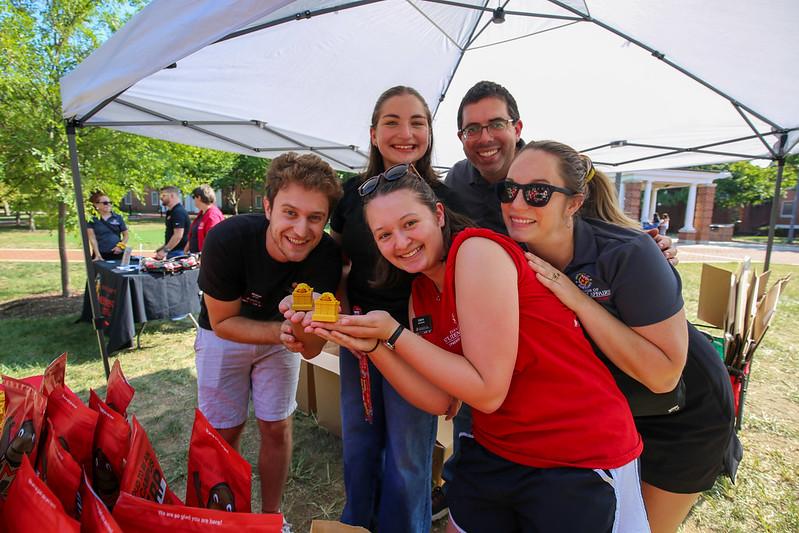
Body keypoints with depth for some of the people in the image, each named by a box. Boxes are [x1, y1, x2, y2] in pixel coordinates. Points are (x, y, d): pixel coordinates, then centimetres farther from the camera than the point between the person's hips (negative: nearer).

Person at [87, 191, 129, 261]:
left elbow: (126, 235, 14)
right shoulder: (92, 219, 4)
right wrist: (97, 255, -12)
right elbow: (92, 238, -3)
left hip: (118, 254, 2)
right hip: (101, 256, -2)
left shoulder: (118, 218, 9)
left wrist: (121, 246, -4)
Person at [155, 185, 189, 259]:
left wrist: (165, 250, -21)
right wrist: (164, 247, 22)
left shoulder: (179, 212, -17)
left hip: (178, 252, -10)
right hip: (172, 251, 10)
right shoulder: (171, 212, 17)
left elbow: (178, 236, -24)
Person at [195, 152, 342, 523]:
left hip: (280, 331, 2)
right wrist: (281, 331, -36)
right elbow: (223, 323, -20)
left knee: (277, 428, 7)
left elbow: (312, 350, -24)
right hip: (224, 334, -1)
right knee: (224, 432, 8)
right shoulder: (227, 239, -35)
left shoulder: (327, 257, -29)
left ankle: (271, 515, 32)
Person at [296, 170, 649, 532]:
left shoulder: (477, 249, -22)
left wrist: (393, 333, -19)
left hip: (580, 461, -6)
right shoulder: (420, 293, 2)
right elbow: (439, 400, -4)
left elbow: (488, 392, -22)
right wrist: (371, 346, -14)